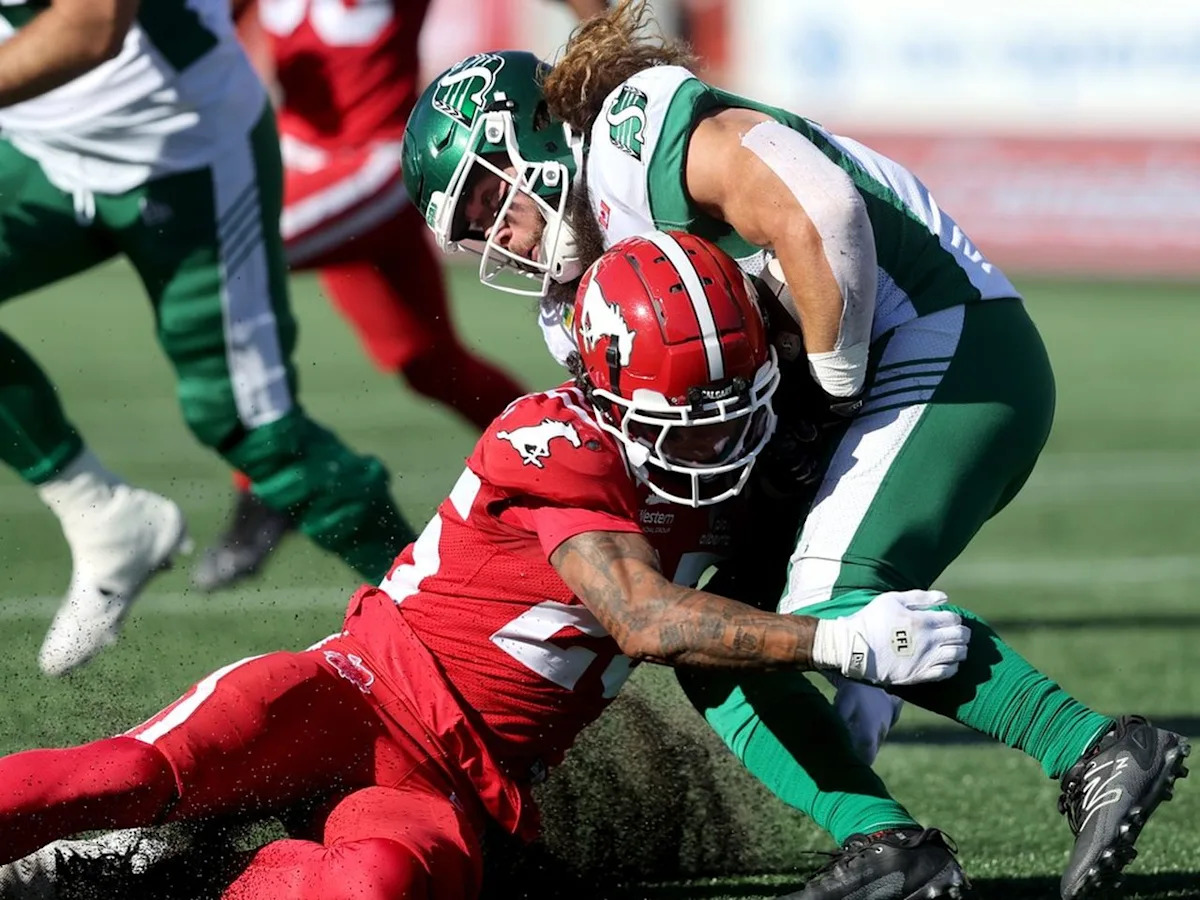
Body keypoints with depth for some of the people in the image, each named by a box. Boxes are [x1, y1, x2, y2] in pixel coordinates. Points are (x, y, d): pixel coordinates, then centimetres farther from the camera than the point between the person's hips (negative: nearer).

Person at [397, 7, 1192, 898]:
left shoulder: (639, 126, -12)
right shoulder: (588, 296, 17)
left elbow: (817, 215, -26)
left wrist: (839, 381, -16)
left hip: (956, 350, -10)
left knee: (832, 607, -27)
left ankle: (1099, 751, -25)